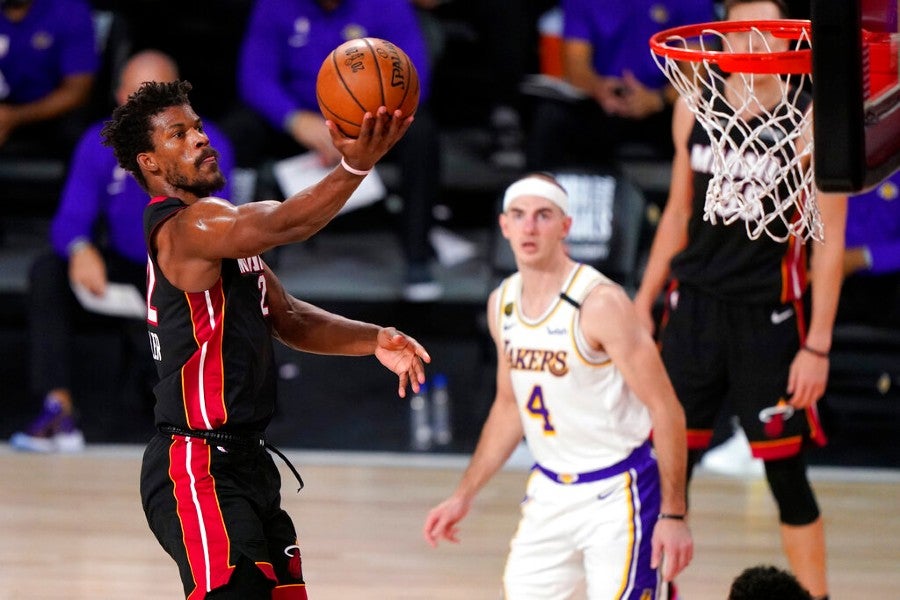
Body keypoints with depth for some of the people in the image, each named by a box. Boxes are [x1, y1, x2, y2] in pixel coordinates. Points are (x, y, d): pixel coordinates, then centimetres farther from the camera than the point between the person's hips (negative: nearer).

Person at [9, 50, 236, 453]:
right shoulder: (98, 144, -5)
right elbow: (70, 219, -12)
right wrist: (80, 250, -38)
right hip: (119, 273, 2)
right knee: (47, 272, -25)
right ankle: (58, 409, -34)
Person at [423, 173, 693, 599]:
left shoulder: (600, 304, -19)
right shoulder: (503, 304, 4)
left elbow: (665, 408, -17)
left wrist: (674, 515, -20)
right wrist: (464, 496, 17)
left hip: (616, 495, -7)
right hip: (550, 491, 7)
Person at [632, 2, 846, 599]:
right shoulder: (695, 108, 3)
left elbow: (829, 242, -10)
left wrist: (818, 347, -13)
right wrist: (644, 304, 13)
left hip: (769, 320, -4)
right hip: (695, 306, 4)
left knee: (787, 475, 1)